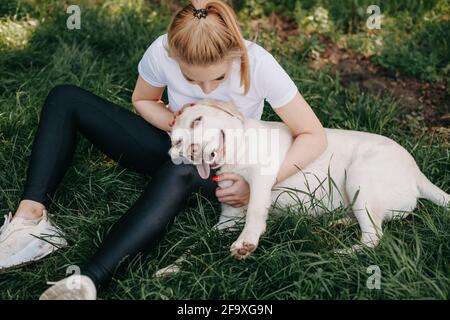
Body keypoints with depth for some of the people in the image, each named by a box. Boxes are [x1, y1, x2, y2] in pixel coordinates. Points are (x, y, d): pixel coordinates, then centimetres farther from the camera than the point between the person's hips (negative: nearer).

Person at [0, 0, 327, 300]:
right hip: (175, 145, 5)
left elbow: (314, 136, -22)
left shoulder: (258, 64, -28)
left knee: (182, 169, -43)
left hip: (223, 170, -4)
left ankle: (89, 281, -48)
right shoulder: (161, 52, -21)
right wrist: (172, 122, -20)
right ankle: (31, 216, -25)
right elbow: (143, 100, 1)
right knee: (65, 98, -7)